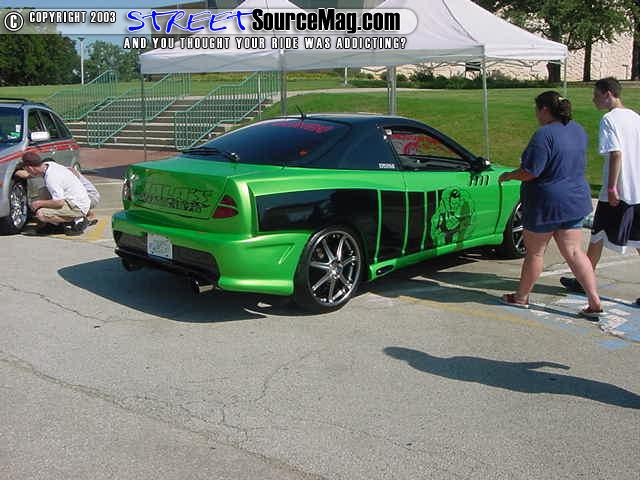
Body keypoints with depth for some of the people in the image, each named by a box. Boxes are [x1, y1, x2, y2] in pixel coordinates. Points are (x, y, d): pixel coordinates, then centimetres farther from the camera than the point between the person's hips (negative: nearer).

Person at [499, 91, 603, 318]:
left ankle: (522, 297, 25)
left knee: (534, 252, 9)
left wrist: (508, 176, -4)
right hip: (576, 200, 7)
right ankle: (595, 302, 6)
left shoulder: (545, 134, -20)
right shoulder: (578, 130, 8)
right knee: (574, 252, 10)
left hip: (546, 204, -7)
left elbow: (530, 172, -21)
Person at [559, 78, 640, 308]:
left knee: (598, 236, 9)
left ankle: (584, 282, 23)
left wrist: (612, 188, -17)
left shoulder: (609, 119, -11)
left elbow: (616, 154, -19)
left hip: (617, 192, -6)